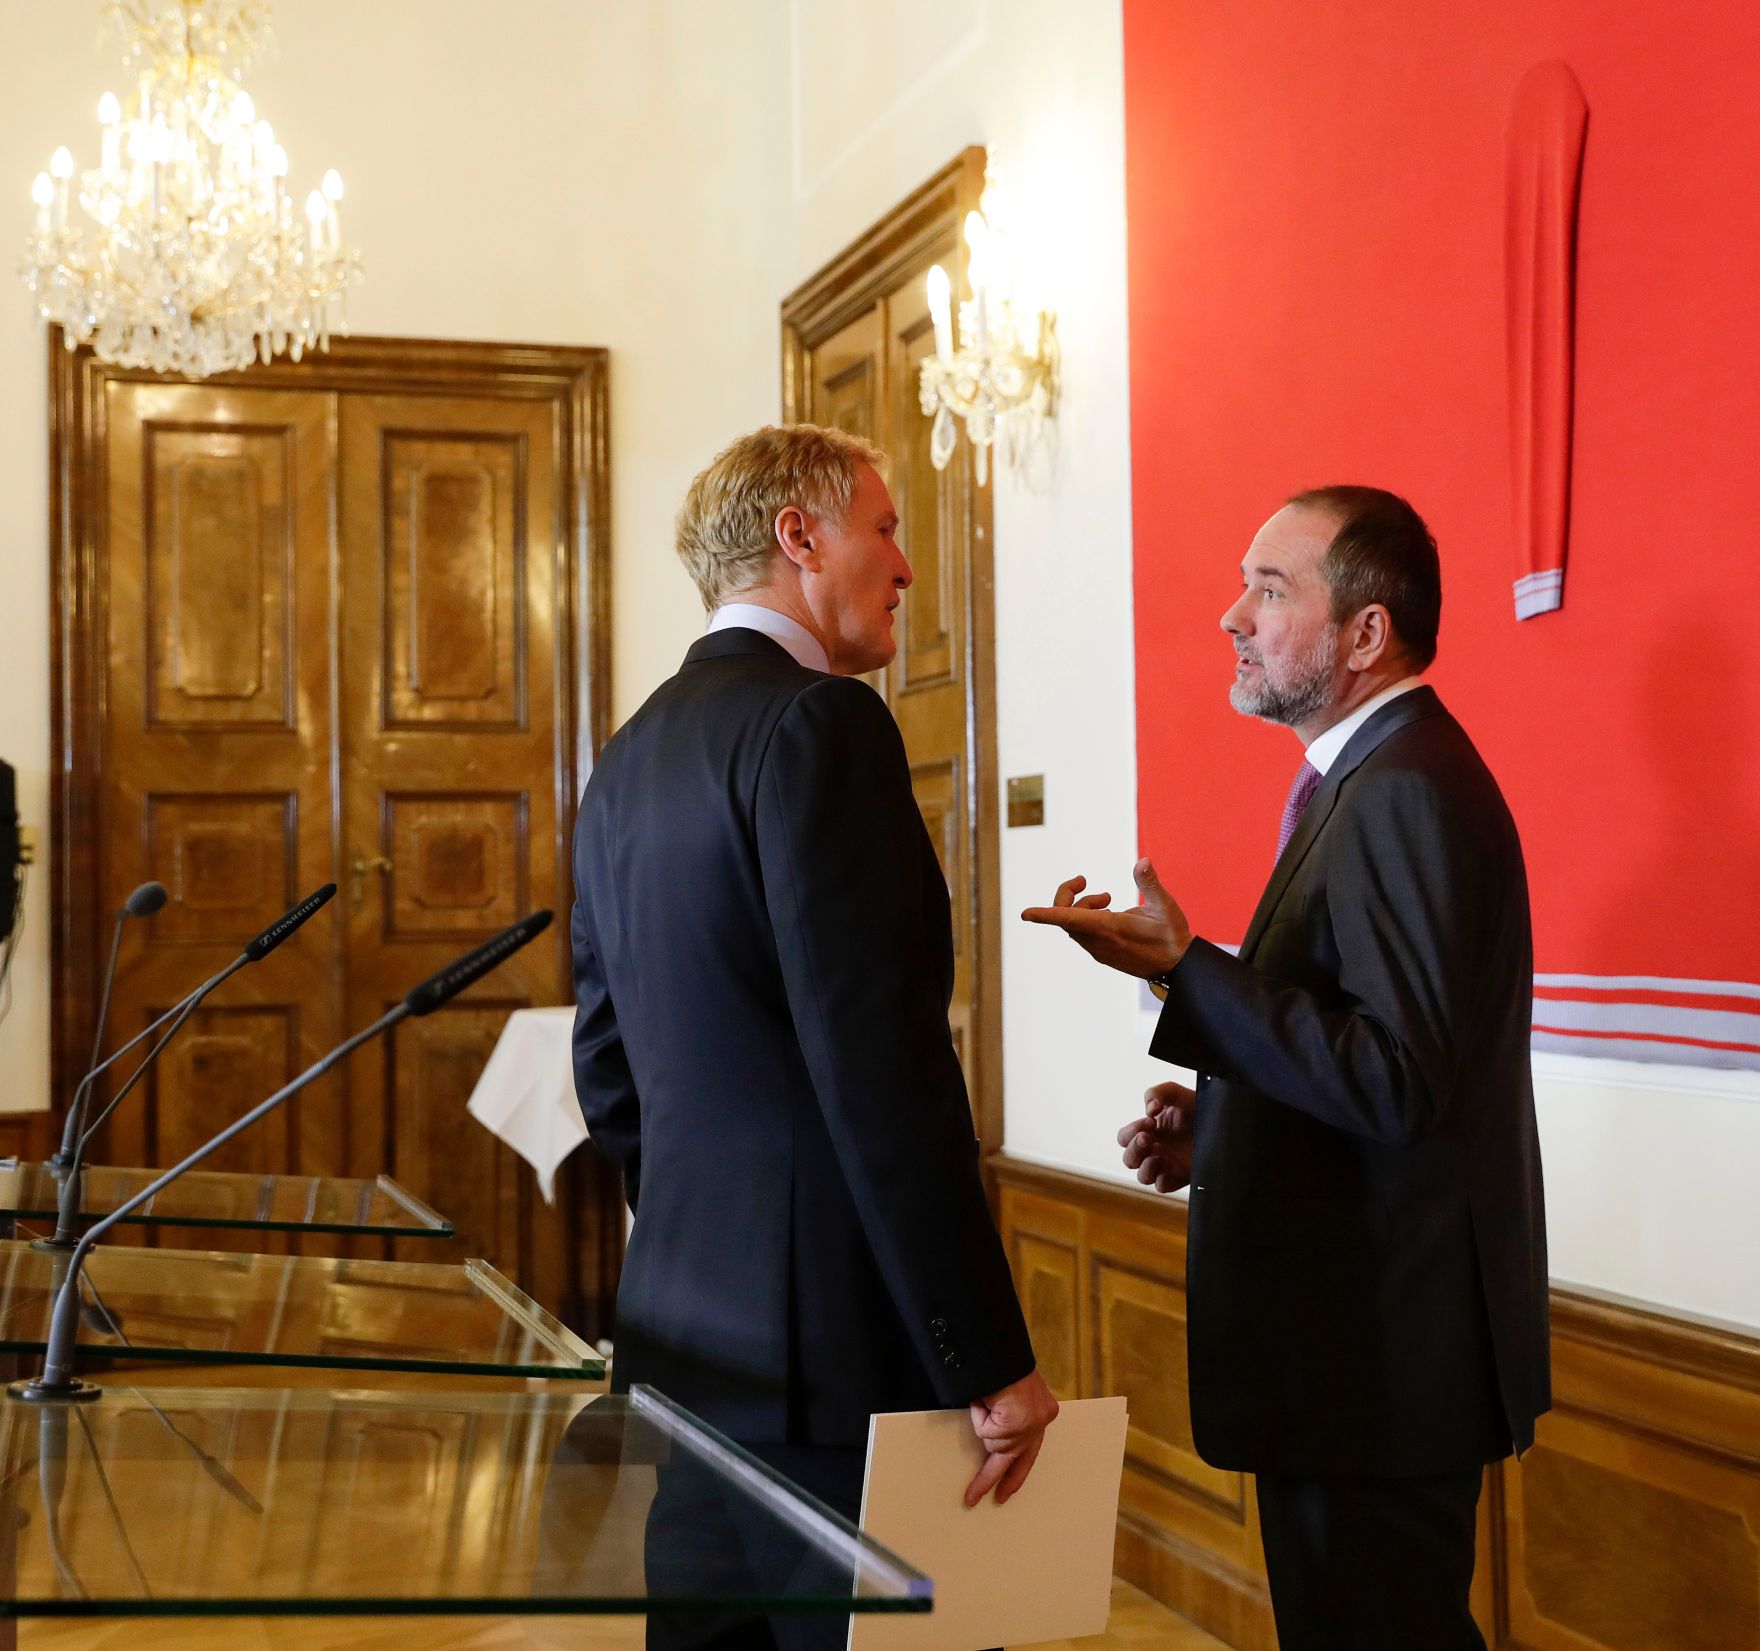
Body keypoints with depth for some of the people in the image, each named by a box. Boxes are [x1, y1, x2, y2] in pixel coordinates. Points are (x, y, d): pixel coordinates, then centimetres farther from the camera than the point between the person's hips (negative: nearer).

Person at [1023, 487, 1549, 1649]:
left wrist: (1184, 971, -27)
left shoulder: (1407, 791, -20)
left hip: (1382, 1356, -10)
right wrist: (1217, 1122, 7)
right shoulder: (1377, 778, 13)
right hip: (1364, 1340, 10)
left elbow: (1398, 1083, -27)